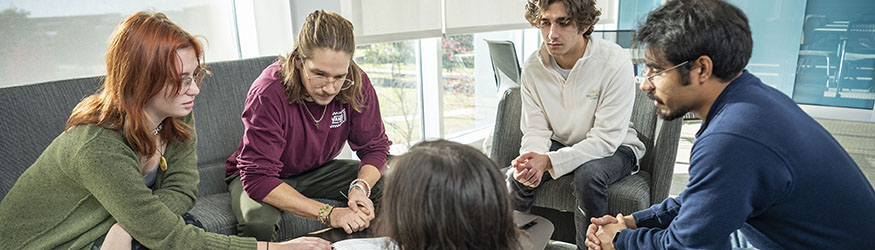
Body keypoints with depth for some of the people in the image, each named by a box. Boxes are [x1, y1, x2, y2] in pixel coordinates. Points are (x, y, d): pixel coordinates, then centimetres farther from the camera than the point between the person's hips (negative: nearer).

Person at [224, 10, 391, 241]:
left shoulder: (356, 84, -20)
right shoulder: (268, 94, -31)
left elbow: (375, 146, -11)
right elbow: (258, 178, -34)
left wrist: (360, 188, -33)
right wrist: (329, 214, -41)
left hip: (317, 170, 4)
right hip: (266, 177, -3)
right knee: (259, 220, -37)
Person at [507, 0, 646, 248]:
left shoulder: (615, 62, -24)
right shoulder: (533, 67, -10)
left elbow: (606, 139, -26)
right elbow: (535, 129, -8)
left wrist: (549, 161, -36)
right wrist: (532, 160, -32)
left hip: (614, 148, -3)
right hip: (560, 143, 4)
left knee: (588, 174, -35)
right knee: (518, 176, -21)